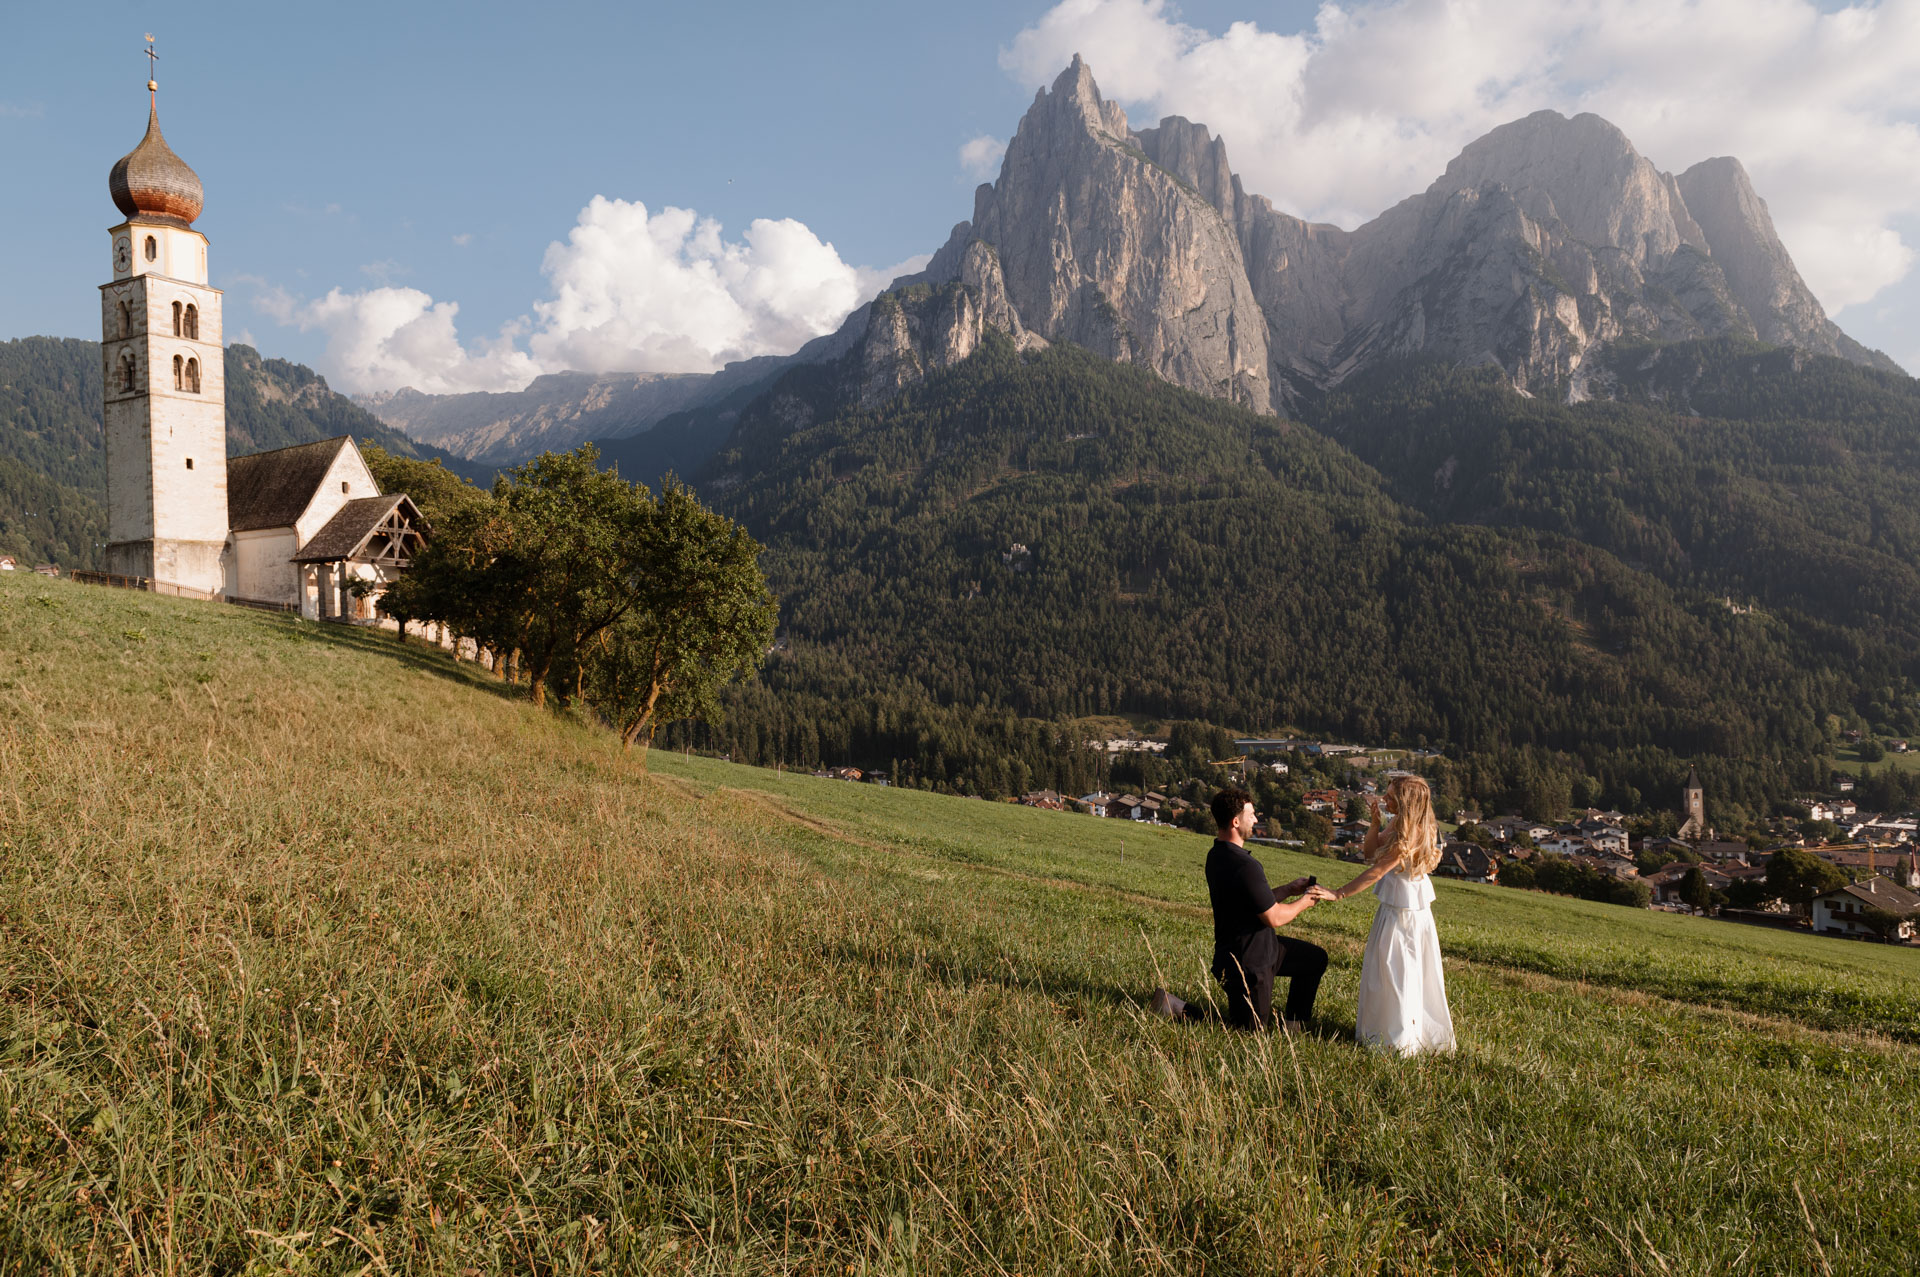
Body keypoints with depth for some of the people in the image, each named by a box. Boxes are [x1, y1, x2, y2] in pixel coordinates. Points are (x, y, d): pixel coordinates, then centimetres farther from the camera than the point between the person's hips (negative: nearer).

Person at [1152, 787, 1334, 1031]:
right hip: (1248, 963, -10)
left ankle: (1294, 1024, 26)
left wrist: (1288, 890, 8)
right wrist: (1304, 902, -5)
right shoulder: (1245, 867, -30)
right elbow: (1273, 917, -22)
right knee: (1252, 1030, 7)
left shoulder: (1217, 855, 2)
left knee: (1315, 958, 19)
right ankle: (1177, 1009, 5)